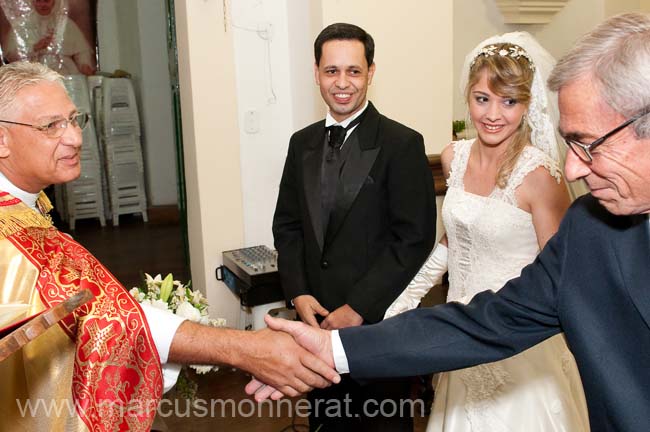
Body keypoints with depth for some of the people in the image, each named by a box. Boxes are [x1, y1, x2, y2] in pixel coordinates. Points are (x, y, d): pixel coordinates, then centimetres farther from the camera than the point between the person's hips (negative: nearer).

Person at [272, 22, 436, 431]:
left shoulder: (402, 144, -11)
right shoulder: (302, 143, 7)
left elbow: (414, 238, -14)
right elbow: (287, 225, 9)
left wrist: (359, 307, -16)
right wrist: (298, 293, -4)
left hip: (380, 321, -5)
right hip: (317, 318, 5)